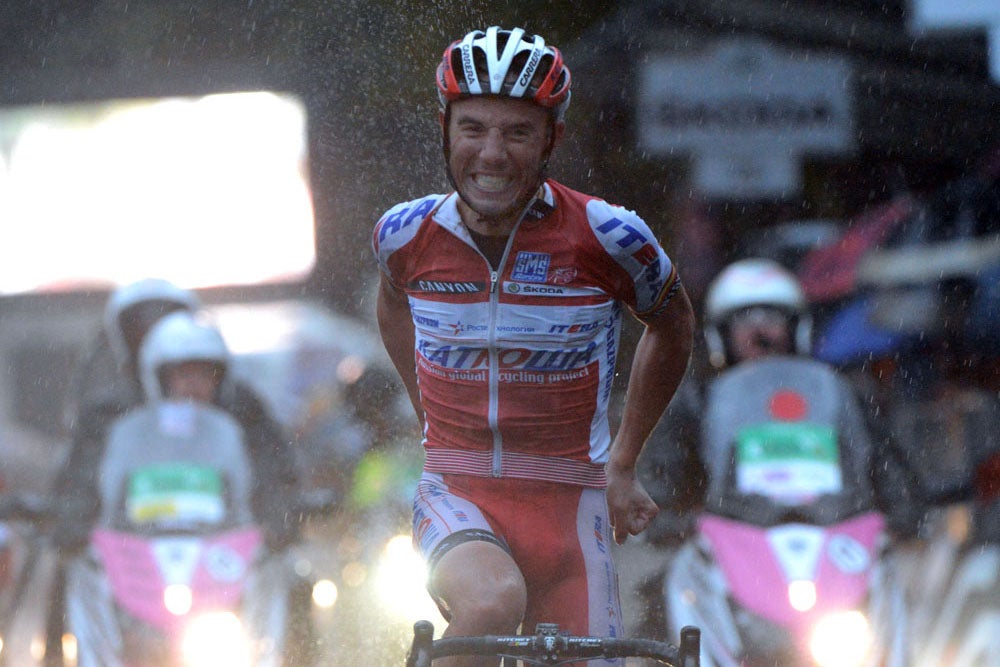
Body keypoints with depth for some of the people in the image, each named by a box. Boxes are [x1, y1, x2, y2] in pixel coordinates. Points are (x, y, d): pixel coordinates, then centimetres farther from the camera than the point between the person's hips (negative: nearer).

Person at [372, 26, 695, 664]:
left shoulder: (608, 238, -11)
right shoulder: (406, 234, -4)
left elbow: (673, 325, 11)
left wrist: (622, 463, 13)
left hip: (568, 507, 1)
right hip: (456, 496, -1)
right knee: (492, 605, -33)